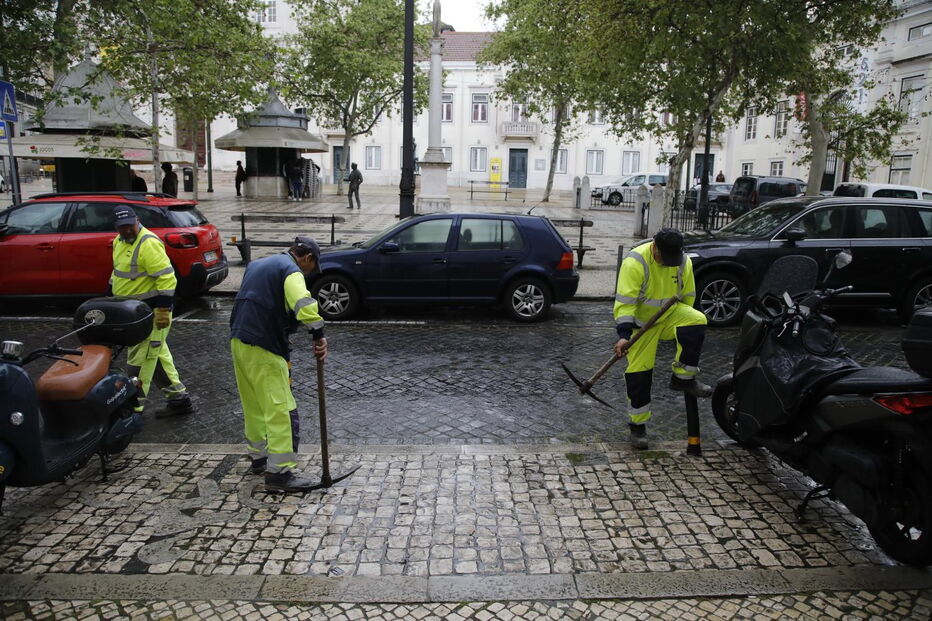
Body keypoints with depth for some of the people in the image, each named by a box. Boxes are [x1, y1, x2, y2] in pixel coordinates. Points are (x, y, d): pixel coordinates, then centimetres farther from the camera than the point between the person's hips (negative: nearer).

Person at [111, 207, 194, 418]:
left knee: (139, 357, -2)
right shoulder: (120, 241, 11)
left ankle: (134, 406, 8)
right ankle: (178, 397, 22)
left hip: (150, 311, -10)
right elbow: (118, 271, 25)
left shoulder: (148, 243, -19)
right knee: (157, 354, 14)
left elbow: (166, 278, -24)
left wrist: (163, 310, -26)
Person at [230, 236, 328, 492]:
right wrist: (318, 334, -26)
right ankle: (280, 472, -6)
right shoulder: (291, 271, -9)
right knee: (281, 410, -7)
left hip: (238, 341, 10)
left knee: (253, 406, 20)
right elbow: (304, 303, -27)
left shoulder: (258, 264, 21)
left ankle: (258, 457, 32)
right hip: (263, 348, -10)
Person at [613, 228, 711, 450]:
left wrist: (685, 323, 11)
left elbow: (687, 296, 7)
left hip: (669, 315, 4)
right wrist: (624, 334, -35)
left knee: (697, 322, -27)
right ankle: (638, 426, 10)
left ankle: (683, 378, -14)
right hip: (641, 321, -4)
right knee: (639, 372, -5)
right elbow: (625, 301, -28)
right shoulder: (635, 262, -24)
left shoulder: (684, 262, -7)